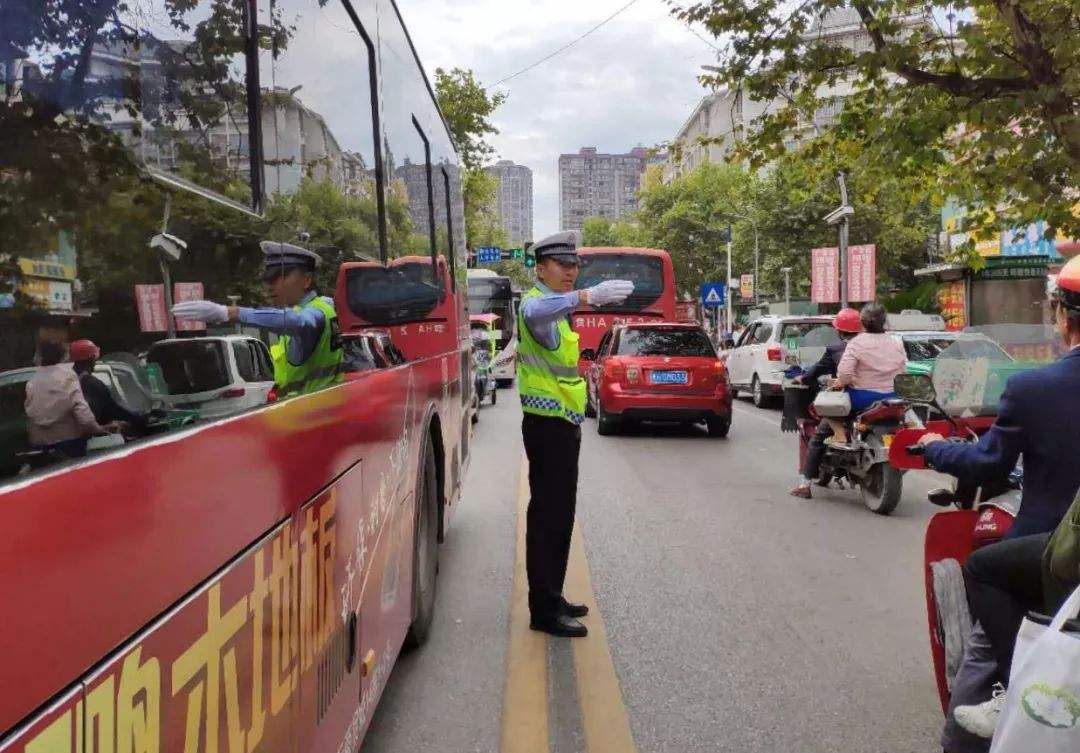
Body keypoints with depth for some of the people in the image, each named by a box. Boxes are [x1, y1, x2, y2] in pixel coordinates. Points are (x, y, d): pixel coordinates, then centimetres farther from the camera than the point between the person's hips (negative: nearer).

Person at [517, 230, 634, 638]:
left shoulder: (557, 308, 19)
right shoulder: (535, 302, -15)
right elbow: (537, 313, -43)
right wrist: (588, 296, -57)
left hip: (562, 425, 10)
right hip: (548, 425, -10)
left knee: (559, 515, 16)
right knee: (548, 515, -7)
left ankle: (551, 597, 26)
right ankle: (544, 611, -1)